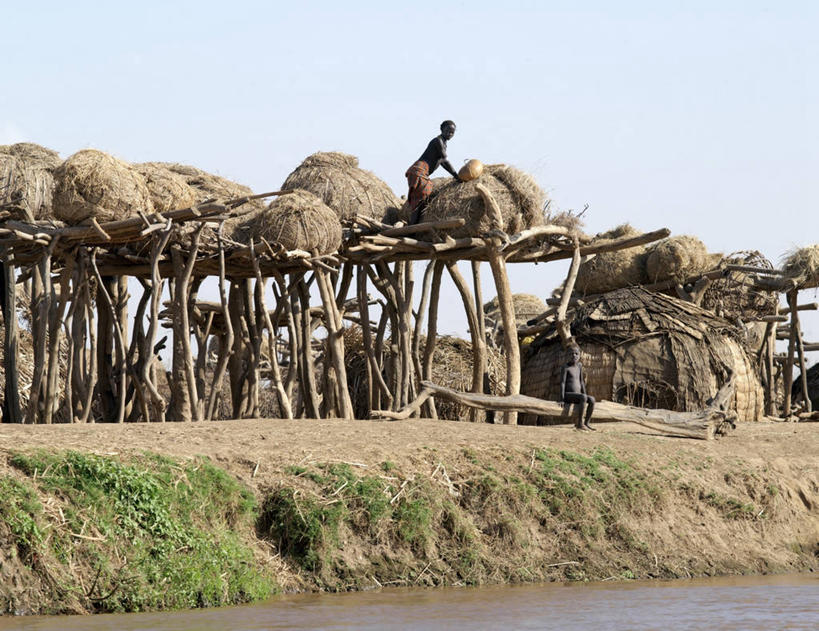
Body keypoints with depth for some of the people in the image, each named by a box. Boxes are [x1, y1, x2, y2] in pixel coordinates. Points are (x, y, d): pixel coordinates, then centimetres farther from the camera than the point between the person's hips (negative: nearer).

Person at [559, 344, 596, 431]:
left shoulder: (579, 366, 15)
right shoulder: (565, 367, -4)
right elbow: (562, 383, -10)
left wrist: (584, 394, 15)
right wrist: (561, 399, -17)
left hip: (577, 395, 7)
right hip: (568, 394, -7)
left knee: (592, 400, -19)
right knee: (583, 397, -33)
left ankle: (586, 423, -15)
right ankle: (579, 423, -30)